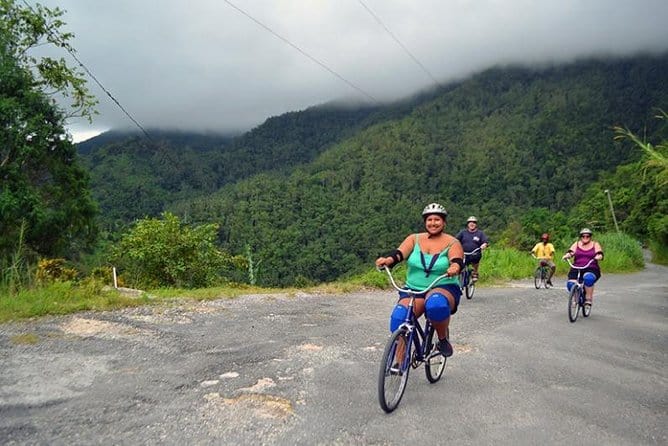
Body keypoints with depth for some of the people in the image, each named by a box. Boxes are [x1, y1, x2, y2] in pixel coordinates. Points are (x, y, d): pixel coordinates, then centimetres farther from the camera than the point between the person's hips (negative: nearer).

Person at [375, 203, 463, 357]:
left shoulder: (452, 243, 2)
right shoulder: (414, 239, 7)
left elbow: (457, 260, -17)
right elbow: (399, 253, -9)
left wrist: (455, 267, -42)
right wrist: (388, 260, -33)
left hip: (444, 288, -2)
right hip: (413, 290, 2)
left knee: (436, 304, -38)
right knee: (398, 319, -26)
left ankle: (443, 339, -8)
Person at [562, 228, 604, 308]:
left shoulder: (595, 244, 11)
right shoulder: (576, 244, 15)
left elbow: (600, 254, -4)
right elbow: (570, 252, 0)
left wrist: (598, 257, -28)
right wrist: (567, 256, -23)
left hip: (591, 269, -2)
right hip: (576, 269, 2)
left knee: (588, 278, -37)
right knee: (571, 284, -23)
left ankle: (589, 299, -18)